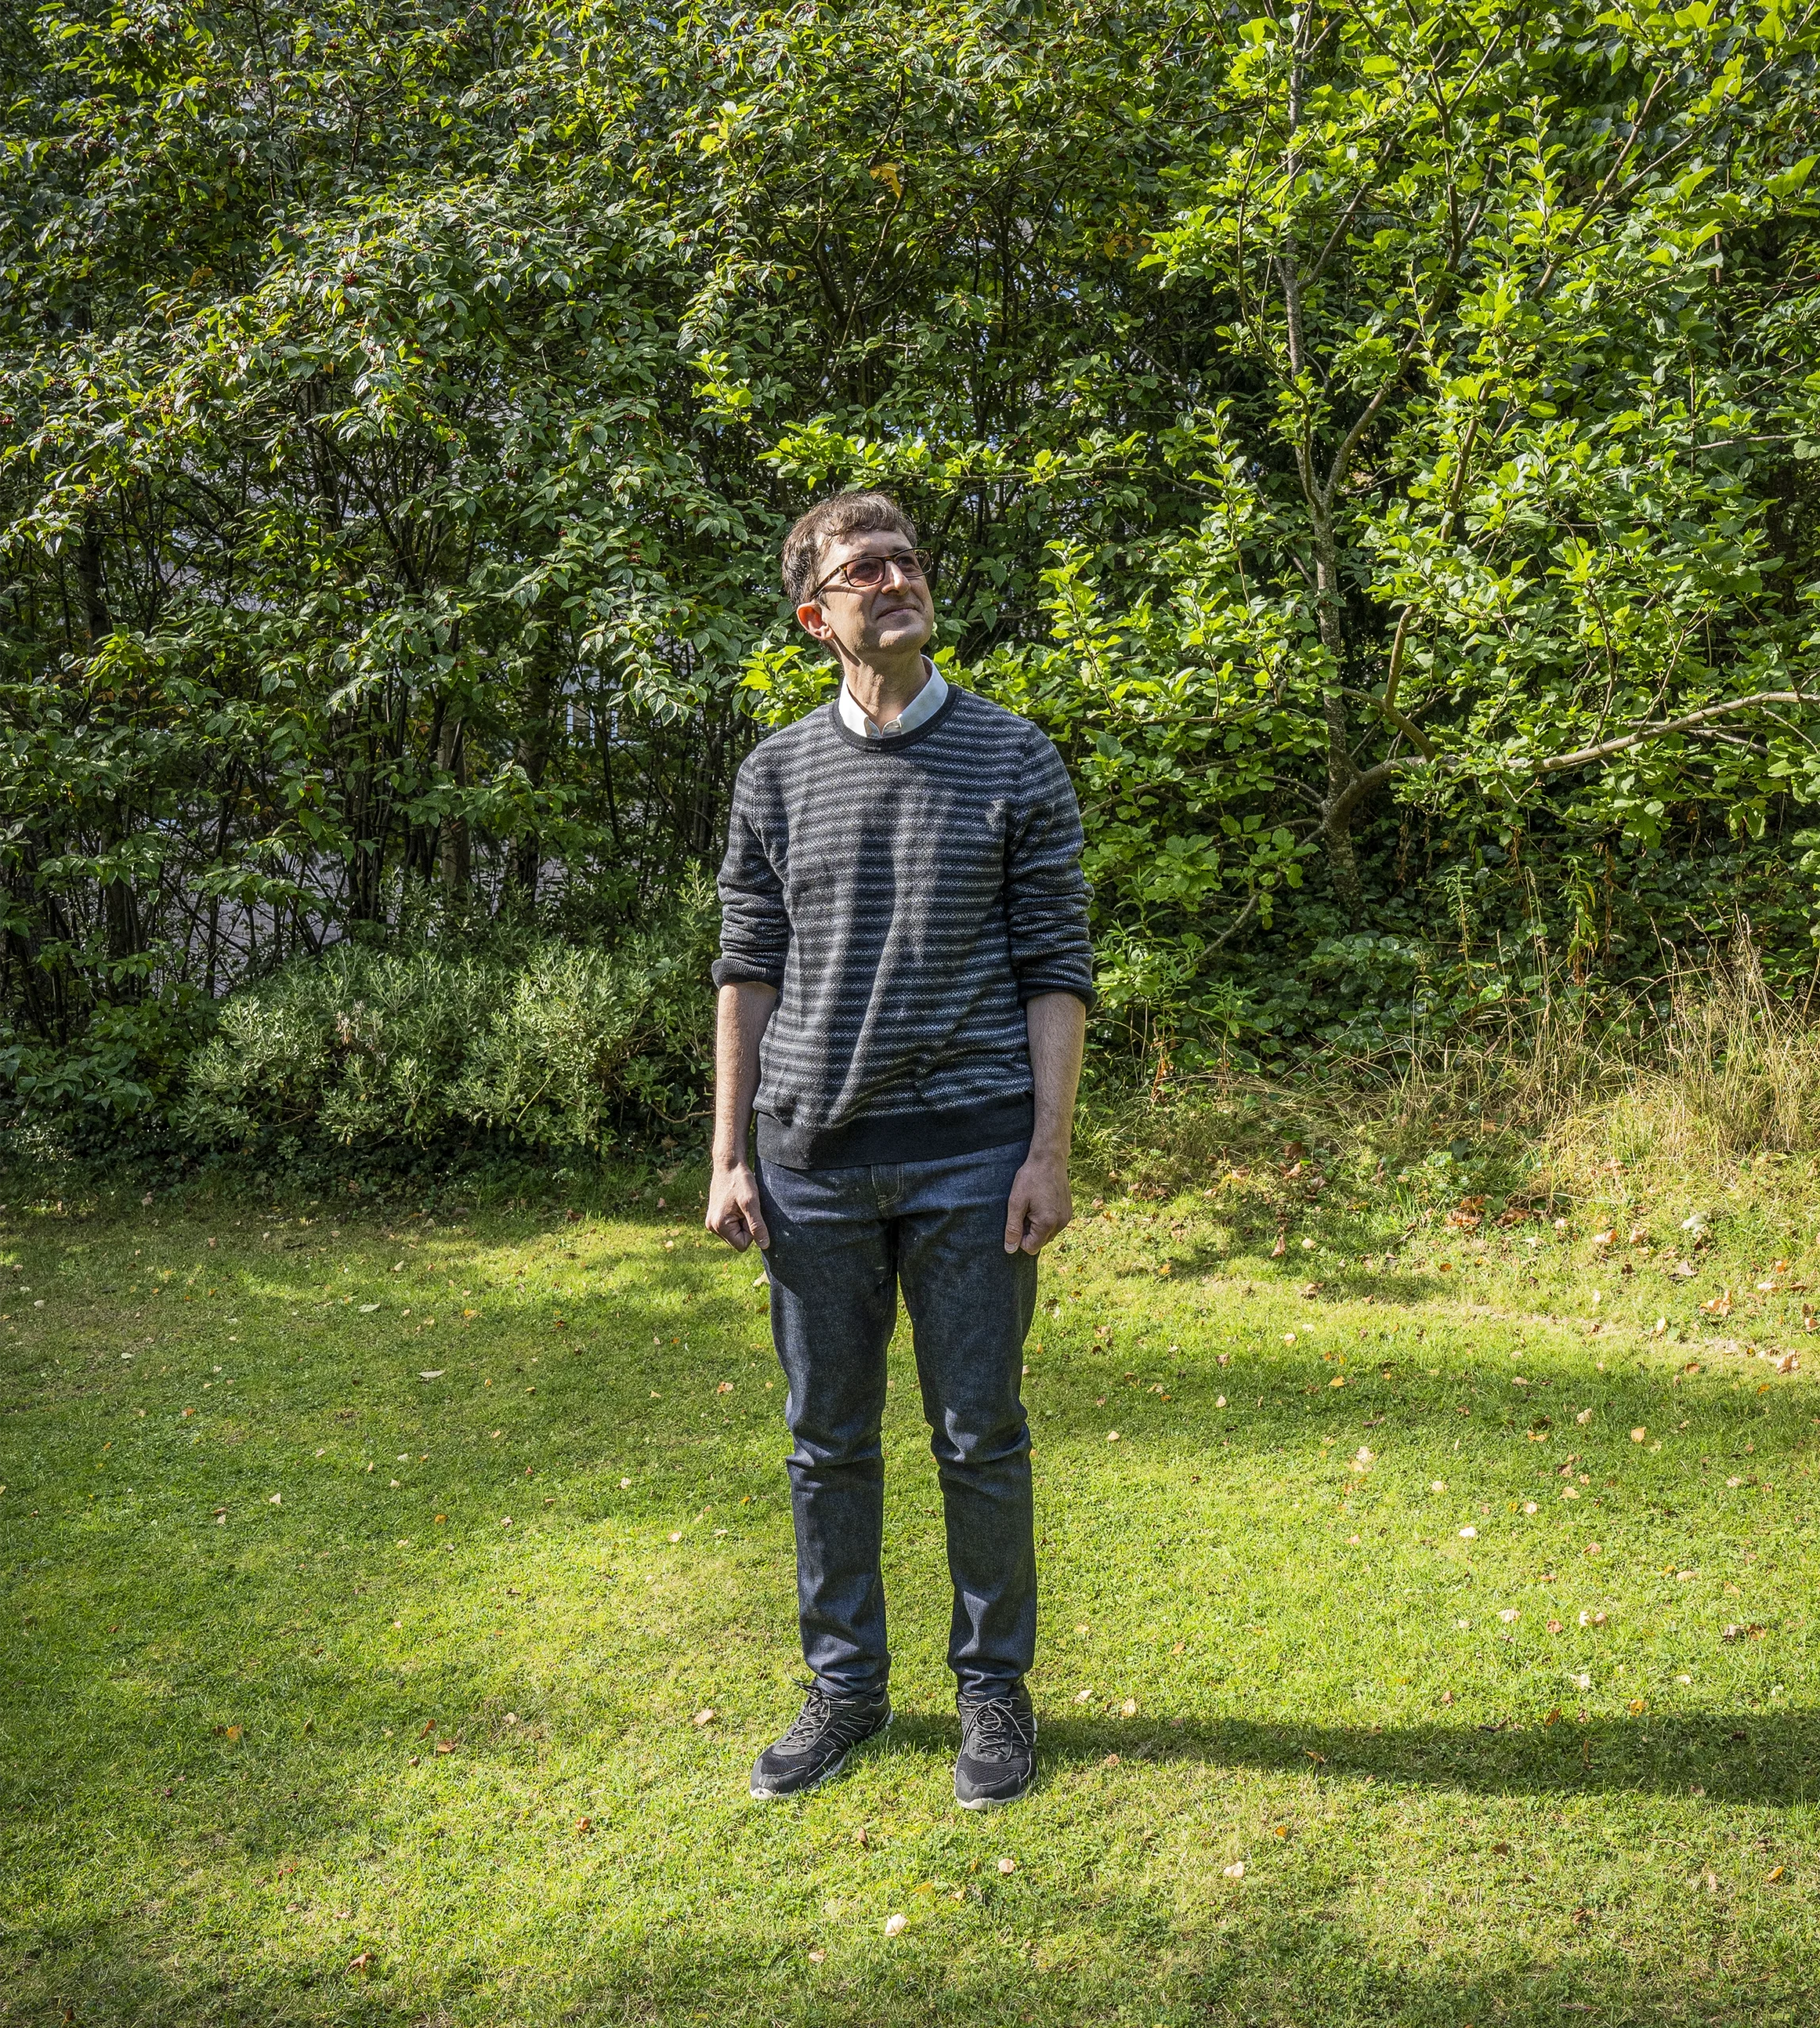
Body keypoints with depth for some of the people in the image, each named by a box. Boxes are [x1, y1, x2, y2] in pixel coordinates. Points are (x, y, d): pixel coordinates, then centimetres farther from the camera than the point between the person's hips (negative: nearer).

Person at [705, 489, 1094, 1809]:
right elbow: (749, 968, 8)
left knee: (980, 1437, 7)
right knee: (828, 1439, 11)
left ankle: (995, 1686, 26)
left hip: (969, 1153, -2)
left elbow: (1057, 968, 0)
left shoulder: (1015, 760, 2)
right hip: (814, 1156, 2)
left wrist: (1049, 1149, -8)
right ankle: (845, 1685, 28)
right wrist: (730, 1156, 2)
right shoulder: (779, 773, 8)